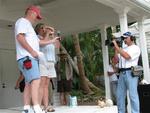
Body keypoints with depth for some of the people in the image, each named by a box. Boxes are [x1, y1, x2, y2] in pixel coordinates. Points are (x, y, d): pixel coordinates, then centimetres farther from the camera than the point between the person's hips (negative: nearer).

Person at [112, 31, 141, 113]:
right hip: (122, 73, 7)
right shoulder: (123, 49, 20)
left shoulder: (135, 48, 0)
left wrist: (116, 46, -12)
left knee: (133, 95, -7)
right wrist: (115, 48, 9)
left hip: (131, 72, -7)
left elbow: (127, 56, -17)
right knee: (120, 94, 8)